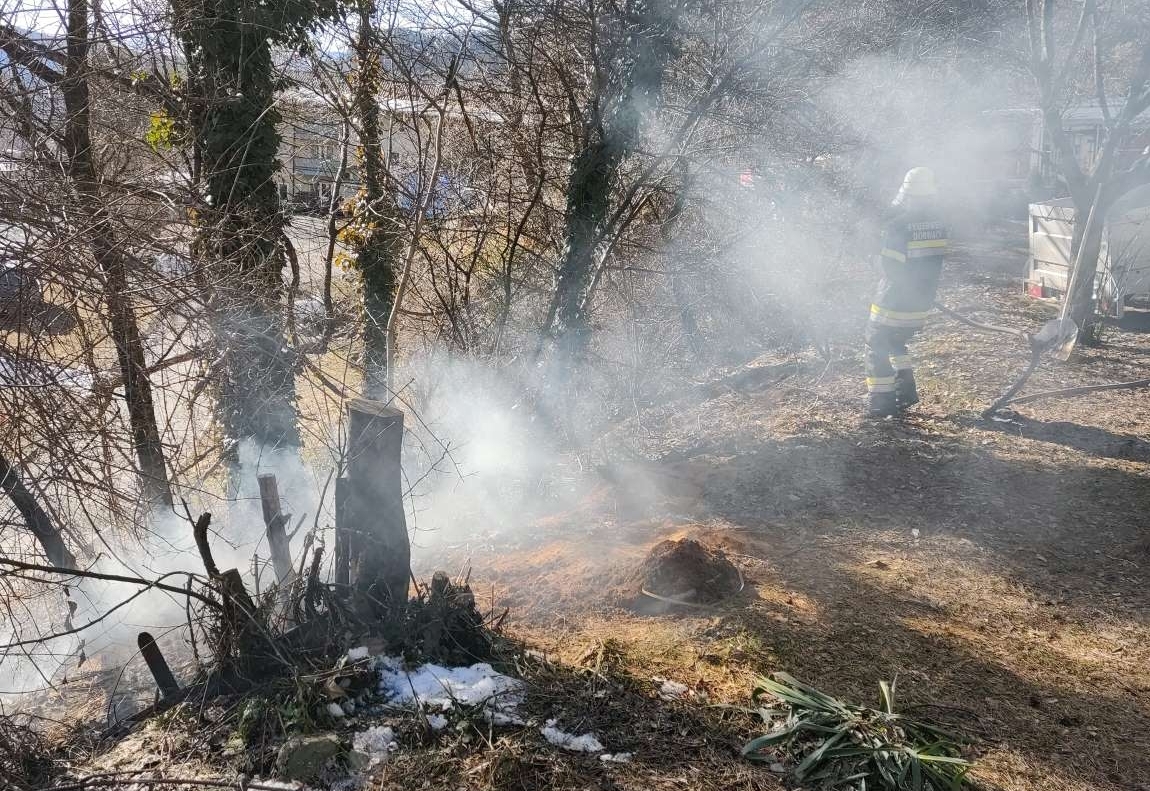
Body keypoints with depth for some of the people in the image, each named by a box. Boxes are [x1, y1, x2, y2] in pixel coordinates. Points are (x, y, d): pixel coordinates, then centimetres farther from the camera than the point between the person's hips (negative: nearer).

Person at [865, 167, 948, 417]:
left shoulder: (899, 226, -21)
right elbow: (933, 262, 8)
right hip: (921, 306, 6)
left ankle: (880, 401, 4)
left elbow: (891, 266, -18)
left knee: (877, 347, 8)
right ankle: (906, 389, 21)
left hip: (893, 304, -6)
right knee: (896, 343, 27)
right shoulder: (938, 226, 1)